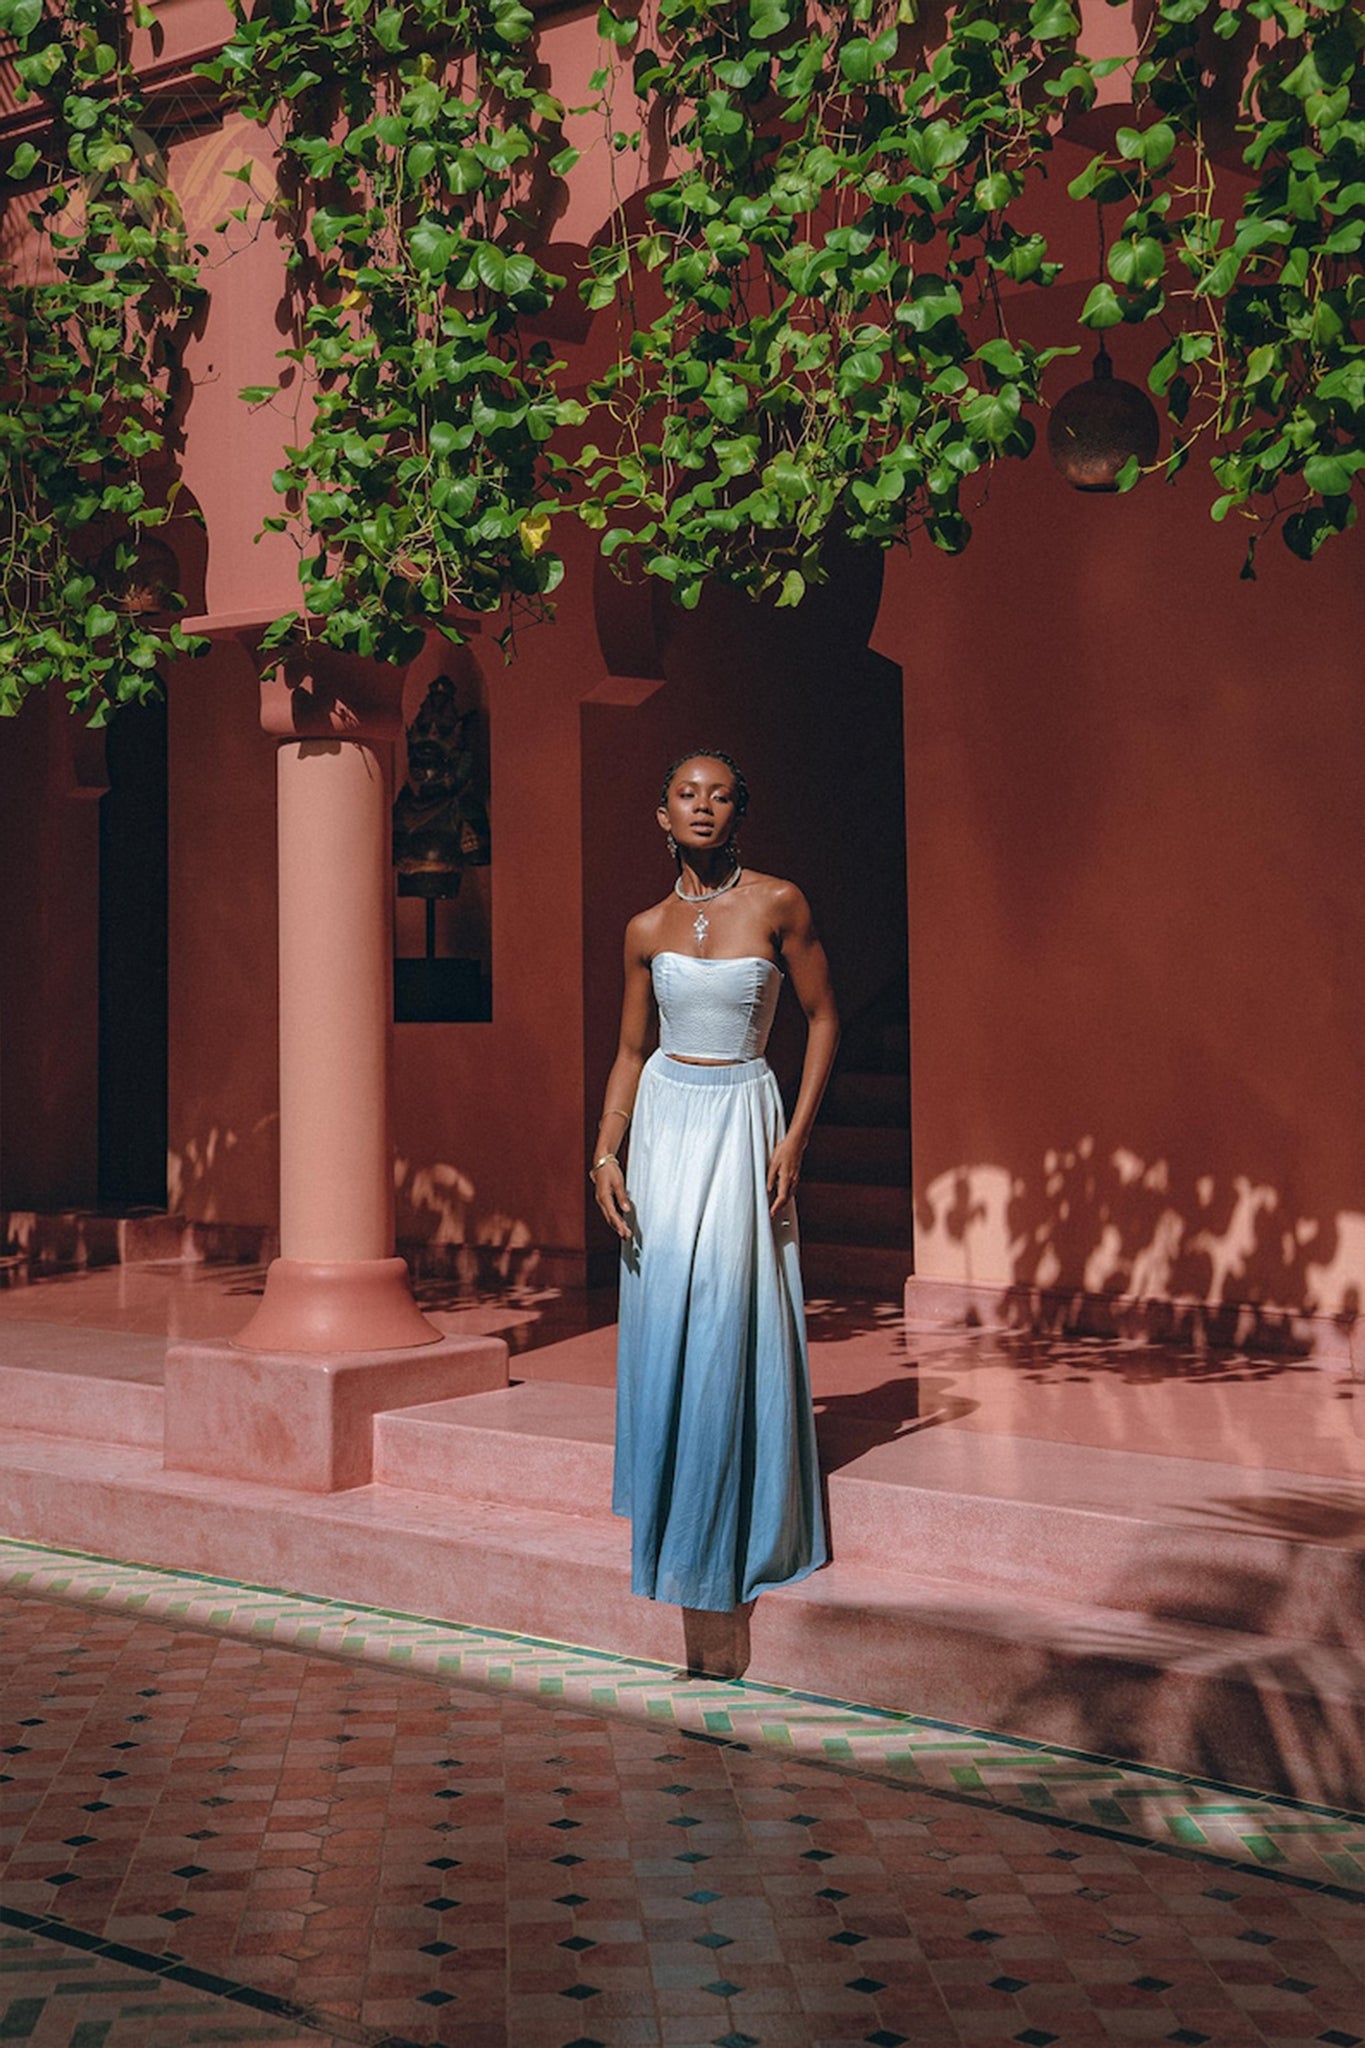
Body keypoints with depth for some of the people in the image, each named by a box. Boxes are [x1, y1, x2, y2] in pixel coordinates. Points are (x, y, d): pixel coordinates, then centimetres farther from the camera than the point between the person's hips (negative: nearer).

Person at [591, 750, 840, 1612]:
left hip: (744, 1118, -3)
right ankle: (665, 1524, 23)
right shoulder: (648, 929, 3)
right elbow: (631, 1051, 10)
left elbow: (824, 1018, -2)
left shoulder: (777, 903, -6)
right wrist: (606, 1154, -2)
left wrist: (795, 1140, -9)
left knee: (730, 1324, -4)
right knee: (661, 1322, 4)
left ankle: (729, 1536, 14)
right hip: (664, 1120, 3)